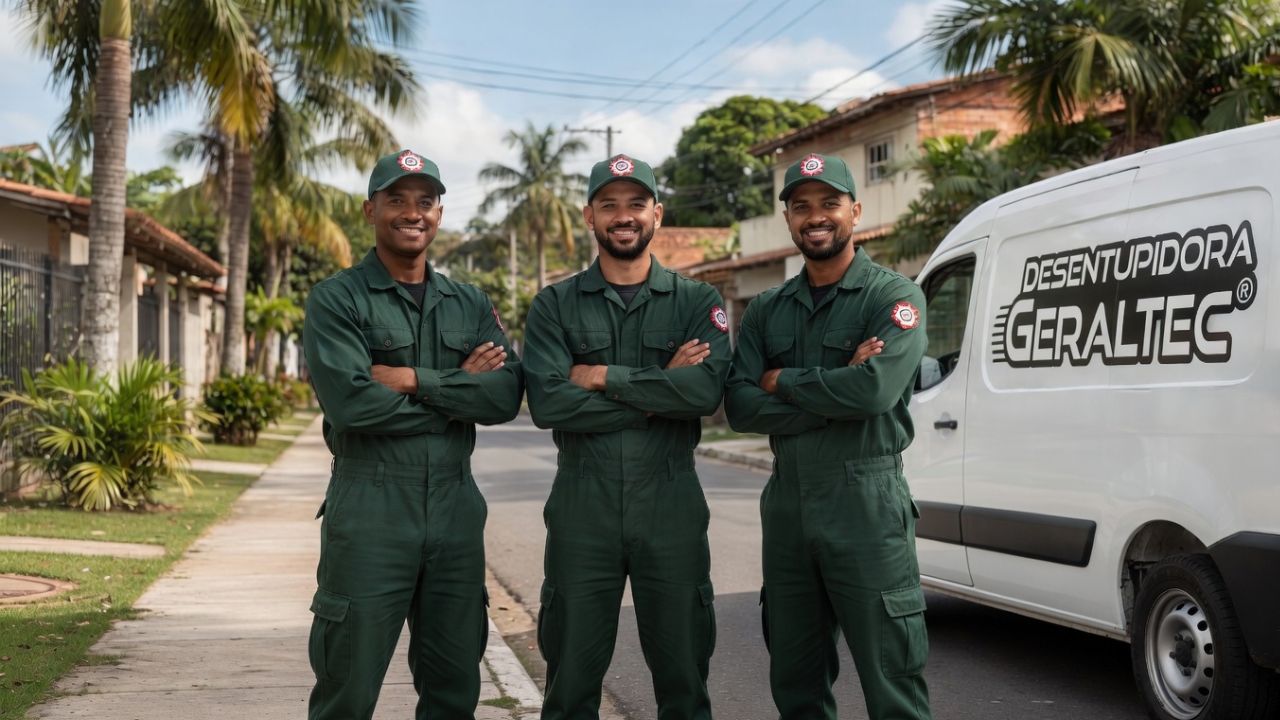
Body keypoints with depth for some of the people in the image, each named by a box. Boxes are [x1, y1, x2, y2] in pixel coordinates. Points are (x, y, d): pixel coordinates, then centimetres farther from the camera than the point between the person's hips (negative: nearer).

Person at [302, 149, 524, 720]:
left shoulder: (471, 305, 12)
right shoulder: (336, 300, -2)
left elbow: (506, 396, -3)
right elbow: (350, 400, -18)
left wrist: (415, 380, -13)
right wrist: (458, 388, -9)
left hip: (456, 507, 5)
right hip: (369, 508, -4)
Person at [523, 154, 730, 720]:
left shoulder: (698, 302, 5)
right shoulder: (555, 306, 5)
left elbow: (708, 391, -13)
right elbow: (547, 404, -11)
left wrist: (604, 377, -12)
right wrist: (663, 387, -11)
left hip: (671, 505, 0)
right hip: (582, 508, 0)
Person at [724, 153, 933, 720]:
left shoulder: (893, 297, -4)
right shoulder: (766, 311, 11)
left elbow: (875, 390, -21)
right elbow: (740, 408, -2)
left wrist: (782, 382, -7)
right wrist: (834, 388, -14)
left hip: (866, 502, -5)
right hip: (787, 503, 5)